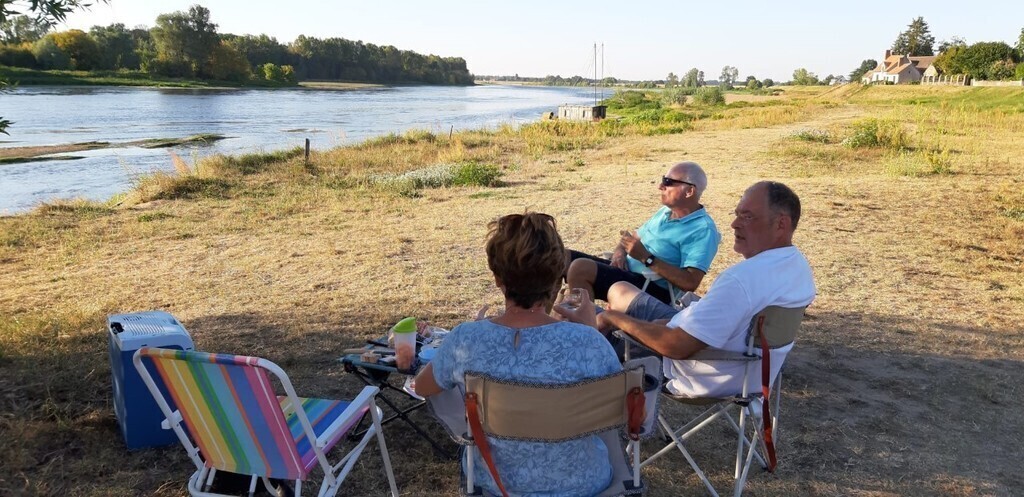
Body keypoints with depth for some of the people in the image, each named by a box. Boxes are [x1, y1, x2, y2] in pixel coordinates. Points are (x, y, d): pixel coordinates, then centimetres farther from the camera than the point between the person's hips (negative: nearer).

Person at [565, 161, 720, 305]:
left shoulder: (702, 229, -13)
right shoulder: (666, 211, 16)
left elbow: (690, 283, -23)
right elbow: (637, 236, 25)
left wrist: (646, 258, -22)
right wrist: (620, 250, 0)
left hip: (653, 289, -9)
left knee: (581, 268, -28)